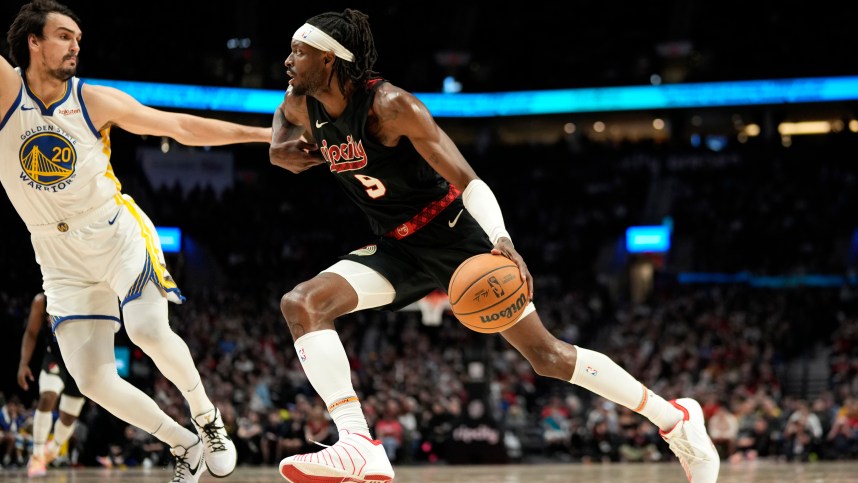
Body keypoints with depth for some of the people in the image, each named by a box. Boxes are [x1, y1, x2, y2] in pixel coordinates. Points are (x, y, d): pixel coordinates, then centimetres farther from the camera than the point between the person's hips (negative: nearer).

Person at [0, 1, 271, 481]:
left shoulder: (96, 101, -8)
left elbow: (183, 127, -2)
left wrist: (265, 134, -3)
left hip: (117, 232, -1)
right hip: (60, 256, 1)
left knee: (148, 330, -26)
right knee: (91, 379, -7)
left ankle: (208, 418, 1)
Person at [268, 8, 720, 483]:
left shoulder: (388, 105, -24)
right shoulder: (300, 104, -5)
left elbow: (468, 180, -26)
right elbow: (284, 118, 23)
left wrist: (501, 240, -43)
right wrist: (283, 148, -1)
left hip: (455, 234, -6)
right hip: (398, 250, 6)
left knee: (546, 354, -5)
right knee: (301, 304, -18)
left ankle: (675, 418, 12)